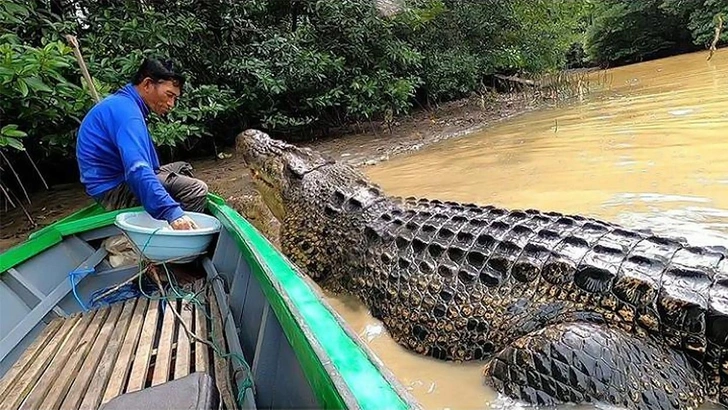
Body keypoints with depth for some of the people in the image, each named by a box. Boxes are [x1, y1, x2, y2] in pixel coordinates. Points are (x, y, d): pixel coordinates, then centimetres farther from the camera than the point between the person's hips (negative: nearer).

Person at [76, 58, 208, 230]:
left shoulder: (123, 103, 11)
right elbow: (138, 170, -36)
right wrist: (171, 212, -45)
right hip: (113, 191, -11)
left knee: (183, 168, 20)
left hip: (119, 179, 11)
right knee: (196, 189, -22)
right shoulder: (126, 110, -21)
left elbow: (144, 162, 12)